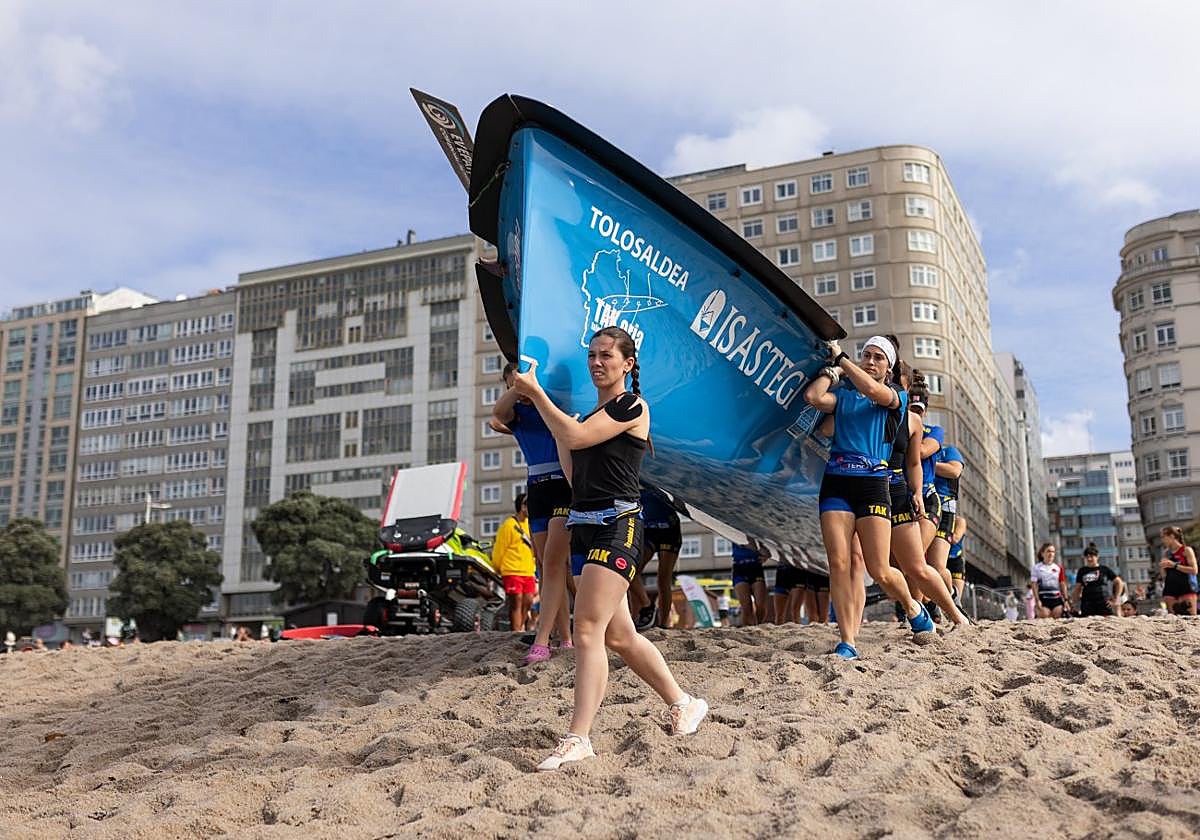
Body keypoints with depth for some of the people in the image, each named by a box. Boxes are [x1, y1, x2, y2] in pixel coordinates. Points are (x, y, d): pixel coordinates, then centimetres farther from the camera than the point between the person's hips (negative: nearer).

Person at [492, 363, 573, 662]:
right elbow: (497, 416, -10)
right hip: (536, 490, 6)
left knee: (552, 560, -16)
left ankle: (540, 642, -21)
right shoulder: (517, 413, 12)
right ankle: (565, 640, 8)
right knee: (547, 566, 3)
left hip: (565, 488, -6)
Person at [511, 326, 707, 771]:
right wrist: (553, 422, 15)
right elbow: (574, 473, 20)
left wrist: (535, 392, -10)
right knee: (618, 635, 13)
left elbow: (574, 437, -16)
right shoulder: (592, 413, 21)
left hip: (617, 525, -9)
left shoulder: (632, 406, -5)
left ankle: (578, 738, -17)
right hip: (583, 526, 10)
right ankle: (683, 704, 29)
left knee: (587, 628, -17)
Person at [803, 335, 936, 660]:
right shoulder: (843, 397, 16)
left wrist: (840, 358, -4)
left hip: (872, 485, -2)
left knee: (879, 570, -5)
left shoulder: (896, 397, 10)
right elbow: (812, 396, -5)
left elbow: (873, 390, -12)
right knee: (838, 563, -11)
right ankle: (847, 642, -8)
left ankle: (913, 608, 27)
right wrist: (833, 371, 10)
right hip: (835, 484, 2)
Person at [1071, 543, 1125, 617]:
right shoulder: (1082, 571, 11)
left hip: (1103, 605, -1)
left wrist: (1116, 600, 6)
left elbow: (1119, 583, 10)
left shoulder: (1104, 569, 6)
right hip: (1087, 606, 1)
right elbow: (1077, 589, 17)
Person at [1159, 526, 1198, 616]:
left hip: (1186, 589, -5)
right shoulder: (1167, 554, 15)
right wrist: (1163, 567, -1)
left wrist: (1174, 565, -13)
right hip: (1169, 590, 5)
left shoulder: (1186, 550, 1)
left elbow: (1194, 570, -11)